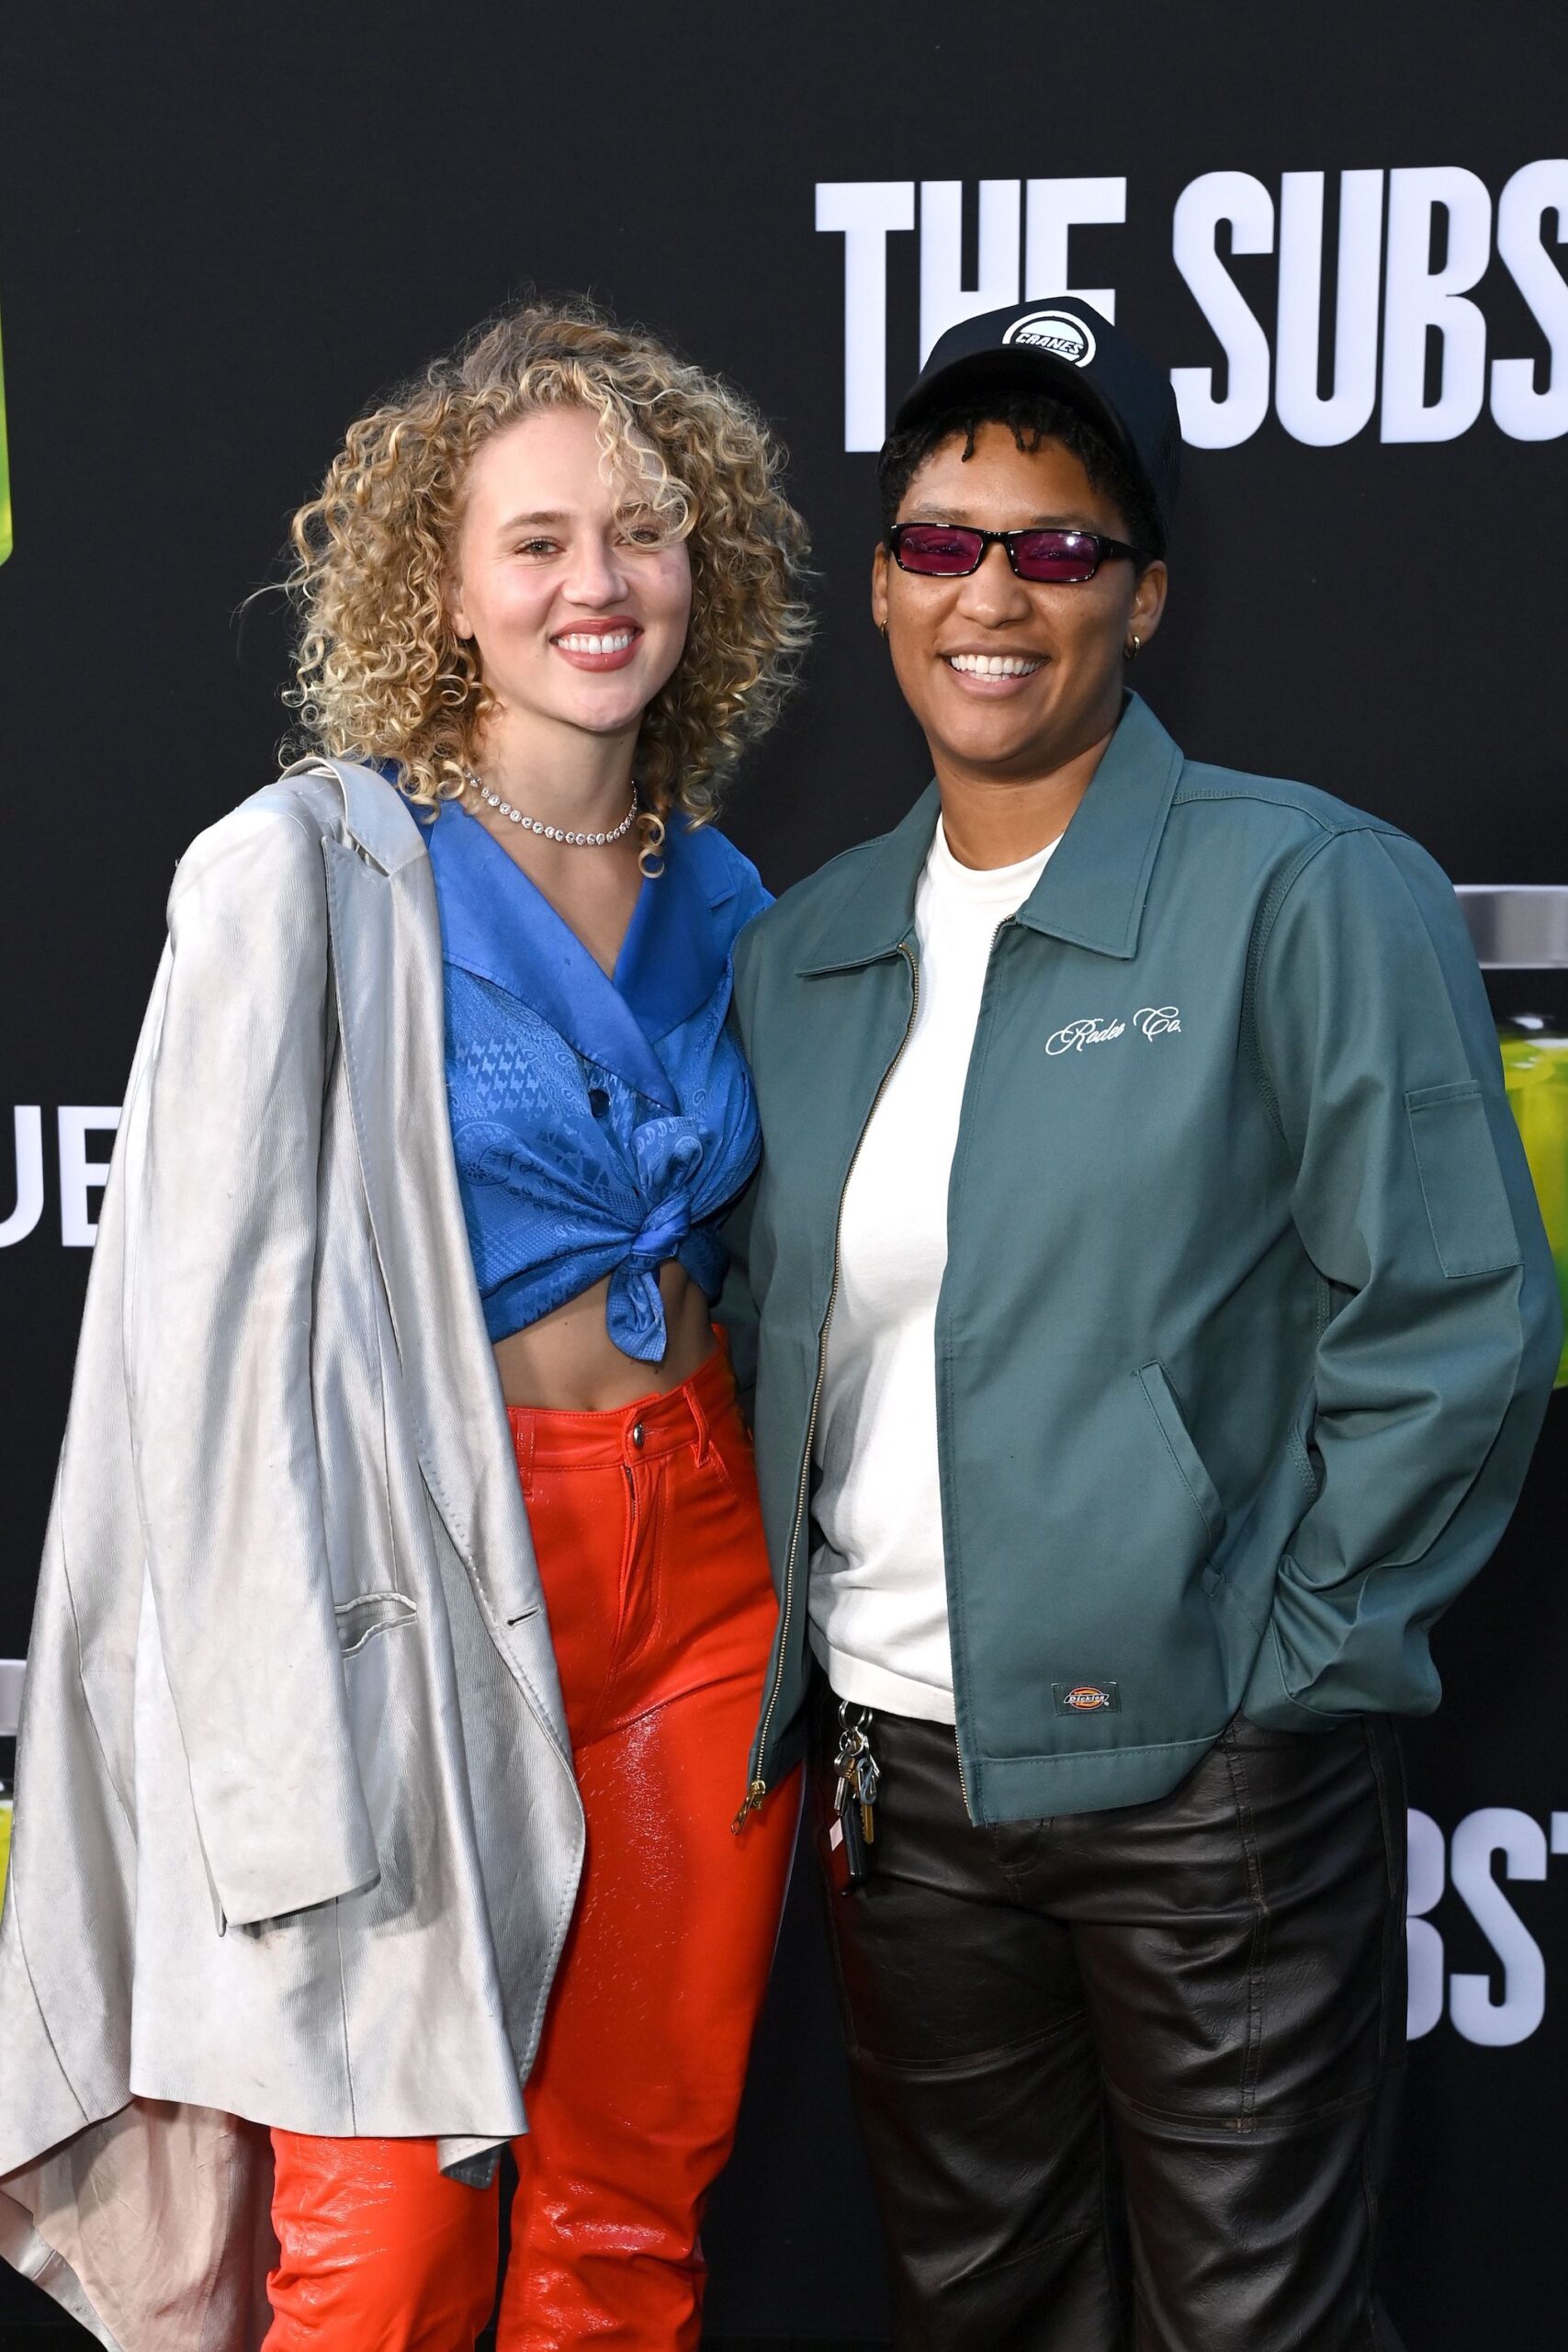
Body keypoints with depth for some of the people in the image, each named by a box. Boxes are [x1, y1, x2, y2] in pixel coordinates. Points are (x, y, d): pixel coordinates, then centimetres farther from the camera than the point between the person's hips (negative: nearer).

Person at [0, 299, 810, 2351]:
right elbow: (215, 1306, -11)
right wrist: (284, 1728, -15)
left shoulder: (720, 900, 10)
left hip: (701, 1566, 5)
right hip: (423, 1579, -5)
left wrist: (816, 1632, 13)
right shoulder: (308, 872, -8)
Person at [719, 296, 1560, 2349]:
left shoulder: (1311, 896, -9)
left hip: (1205, 1778, -5)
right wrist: (794, 1677, 8)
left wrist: (1274, 1660, -11)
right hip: (893, 1774, 6)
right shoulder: (800, 954, 9)